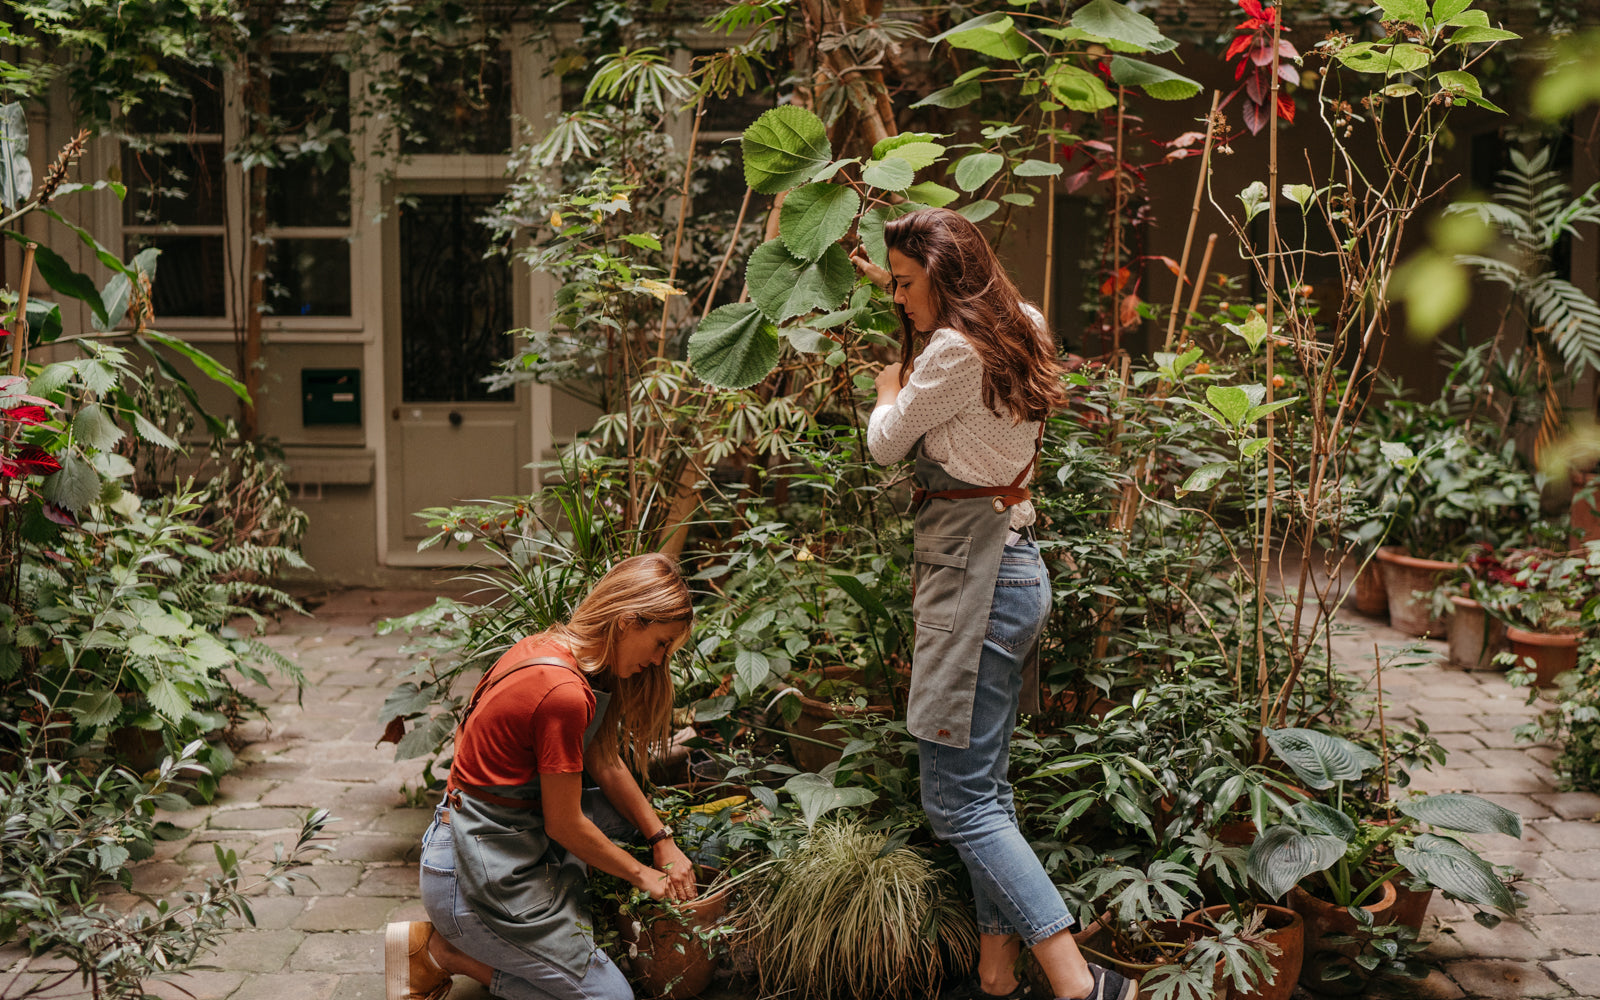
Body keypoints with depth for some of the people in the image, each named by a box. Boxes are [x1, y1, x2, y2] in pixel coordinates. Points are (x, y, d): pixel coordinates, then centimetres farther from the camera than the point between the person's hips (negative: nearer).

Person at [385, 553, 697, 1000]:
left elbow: (607, 767, 12)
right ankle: (447, 949, 1)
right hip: (477, 874, -9)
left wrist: (663, 841, 8)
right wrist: (641, 873, -2)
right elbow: (564, 825, -16)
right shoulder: (564, 693, -25)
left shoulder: (548, 647, 4)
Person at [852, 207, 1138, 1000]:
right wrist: (889, 281, 45)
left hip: (972, 570, -10)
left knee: (957, 801, -7)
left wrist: (888, 392, 16)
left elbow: (885, 445, -3)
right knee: (984, 790, 13)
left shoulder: (954, 352, -17)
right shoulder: (1016, 332, 12)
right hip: (1010, 562, 10)